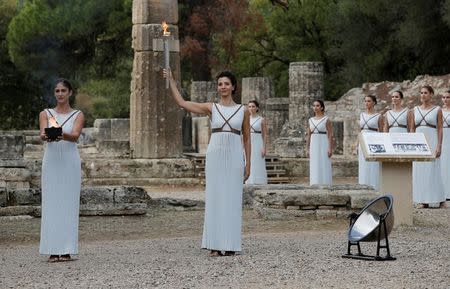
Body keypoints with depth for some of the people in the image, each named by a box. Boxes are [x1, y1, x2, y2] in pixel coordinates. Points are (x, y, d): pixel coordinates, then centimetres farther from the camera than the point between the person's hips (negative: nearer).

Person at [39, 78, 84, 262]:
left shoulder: (78, 115, 6)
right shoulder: (45, 114, 10)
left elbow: (75, 136, -12)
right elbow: (43, 134, -8)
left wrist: (62, 135, -34)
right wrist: (46, 137, -32)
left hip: (70, 161, -1)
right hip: (51, 161, 1)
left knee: (68, 204, -3)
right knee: (51, 204, -2)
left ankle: (66, 250, 0)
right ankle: (53, 250, 0)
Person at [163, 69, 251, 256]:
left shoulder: (243, 111, 7)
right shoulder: (211, 108, 7)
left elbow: (246, 139, 10)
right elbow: (181, 102, 2)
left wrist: (248, 164, 4)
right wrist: (171, 81, -1)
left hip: (234, 157, 0)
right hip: (215, 156, 0)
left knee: (232, 199, 0)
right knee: (214, 198, -1)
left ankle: (230, 244, 6)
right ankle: (215, 245, 3)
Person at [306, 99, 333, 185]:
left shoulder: (326, 120, -3)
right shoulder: (311, 120, 11)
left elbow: (330, 135, -7)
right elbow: (308, 135, 13)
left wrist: (330, 148, -14)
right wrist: (307, 149, 8)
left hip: (323, 145, -5)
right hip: (314, 146, 5)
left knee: (324, 168, -4)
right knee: (314, 169, 4)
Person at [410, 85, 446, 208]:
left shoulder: (437, 110, 0)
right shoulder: (416, 110, 11)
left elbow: (440, 129, -3)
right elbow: (412, 128, 12)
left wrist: (439, 146, -11)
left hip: (432, 142, -4)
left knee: (433, 170, -5)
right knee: (419, 171, 2)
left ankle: (441, 199, 4)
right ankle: (423, 201, 6)